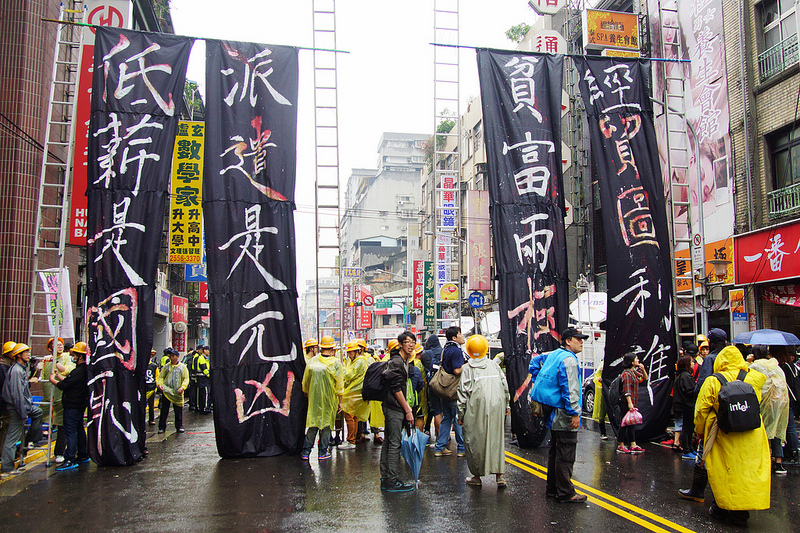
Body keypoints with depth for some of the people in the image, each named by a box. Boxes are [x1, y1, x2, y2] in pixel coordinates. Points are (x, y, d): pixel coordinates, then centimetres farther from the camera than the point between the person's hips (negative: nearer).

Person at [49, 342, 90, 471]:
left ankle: (70, 460, -7)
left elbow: (63, 385, -18)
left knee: (70, 430, -8)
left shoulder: (78, 372, -22)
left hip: (73, 406, -10)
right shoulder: (85, 370, 10)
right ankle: (83, 455, 26)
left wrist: (53, 379, -1)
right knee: (79, 429, 18)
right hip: (80, 404, 10)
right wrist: (58, 375, 19)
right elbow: (69, 381, 18)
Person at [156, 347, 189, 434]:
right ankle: (162, 427, 9)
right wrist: (159, 384, -8)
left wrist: (182, 387, -12)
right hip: (166, 391, 1)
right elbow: (160, 377, 12)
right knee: (164, 411, 1)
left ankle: (179, 426, 14)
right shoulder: (166, 366, 11)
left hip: (178, 393, -1)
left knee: (179, 411, 4)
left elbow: (186, 379, 4)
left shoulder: (183, 367, 7)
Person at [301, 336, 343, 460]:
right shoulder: (336, 363, -9)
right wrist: (340, 401, 2)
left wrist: (306, 394, 22)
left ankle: (306, 451, 11)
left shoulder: (312, 361, -2)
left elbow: (305, 382, 7)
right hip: (329, 399, -3)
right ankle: (323, 452, 12)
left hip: (314, 398, 3)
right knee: (326, 423, 7)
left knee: (313, 422, 10)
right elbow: (339, 385, -7)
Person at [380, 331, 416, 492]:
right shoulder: (396, 361, -15)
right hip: (394, 408, -10)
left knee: (389, 442, 13)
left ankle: (385, 479, 19)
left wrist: (407, 407, 15)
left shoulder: (404, 361, 16)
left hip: (391, 408, 10)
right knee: (395, 443, -6)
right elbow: (396, 388, -18)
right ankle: (392, 481, -1)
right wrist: (407, 410, -15)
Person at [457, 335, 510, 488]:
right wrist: (505, 406, 22)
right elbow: (505, 387, 12)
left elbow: (463, 392, -3)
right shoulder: (494, 365, 9)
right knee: (497, 439, 8)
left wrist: (461, 414, 2)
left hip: (476, 408, -3)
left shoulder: (467, 368, -1)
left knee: (475, 441, 6)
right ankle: (499, 474, 6)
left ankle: (477, 476, 13)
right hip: (496, 406, 3)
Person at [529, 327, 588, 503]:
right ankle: (565, 493, 2)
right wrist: (574, 413, -20)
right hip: (565, 417, -10)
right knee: (566, 456, -3)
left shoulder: (554, 355, 12)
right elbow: (570, 389, -22)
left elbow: (535, 361, 27)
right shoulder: (569, 359, -17)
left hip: (555, 416, 10)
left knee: (555, 453, 17)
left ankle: (552, 489, 25)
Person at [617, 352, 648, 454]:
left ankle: (633, 445, 15)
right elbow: (626, 390, -22)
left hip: (633, 402, 9)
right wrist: (629, 403, -27)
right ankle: (621, 445, 6)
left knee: (632, 424, 10)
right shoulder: (626, 374, -16)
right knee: (625, 424, -2)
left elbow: (645, 378, 24)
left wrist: (643, 369, 6)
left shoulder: (635, 372, 11)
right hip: (626, 403, -9)